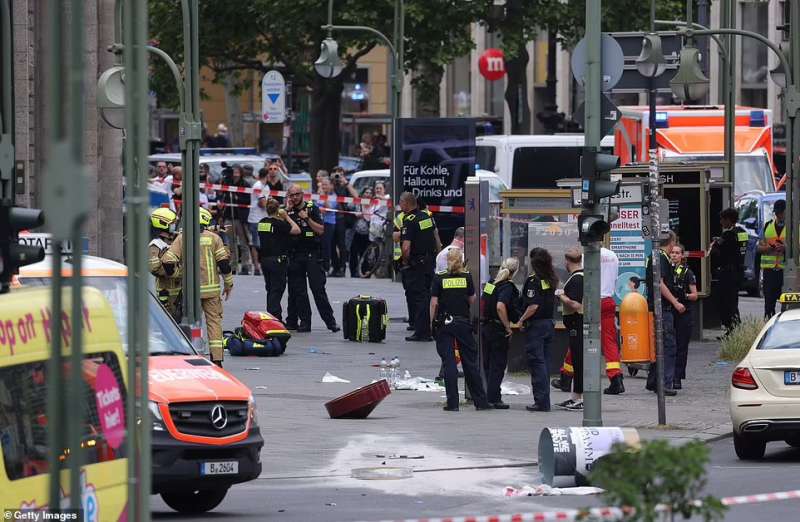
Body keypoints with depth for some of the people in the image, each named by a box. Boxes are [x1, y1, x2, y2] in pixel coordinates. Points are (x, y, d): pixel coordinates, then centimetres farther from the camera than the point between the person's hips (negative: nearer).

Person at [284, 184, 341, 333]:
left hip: (312, 254, -3)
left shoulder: (312, 209, 3)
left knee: (318, 288, -9)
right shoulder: (288, 211, 9)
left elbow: (320, 230, -2)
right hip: (295, 255, 3)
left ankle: (330, 322, -8)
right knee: (298, 291, 1)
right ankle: (304, 322, 5)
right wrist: (288, 210, -7)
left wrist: (307, 218, -13)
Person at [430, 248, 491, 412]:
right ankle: (480, 401, 9)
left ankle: (453, 403, -5)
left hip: (444, 323, -1)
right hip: (464, 322, 1)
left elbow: (434, 303, -6)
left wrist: (432, 322, 4)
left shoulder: (439, 278, -5)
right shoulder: (467, 277, -1)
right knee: (470, 362, 7)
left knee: (449, 363, -1)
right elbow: (472, 300, 5)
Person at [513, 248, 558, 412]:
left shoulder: (533, 280, -15)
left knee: (536, 363, -4)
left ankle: (541, 401, -7)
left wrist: (521, 321, -10)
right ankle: (544, 401, 15)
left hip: (535, 325, -7)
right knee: (543, 362, 13)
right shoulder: (551, 281, 7)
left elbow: (533, 306, -22)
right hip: (549, 323, 7)